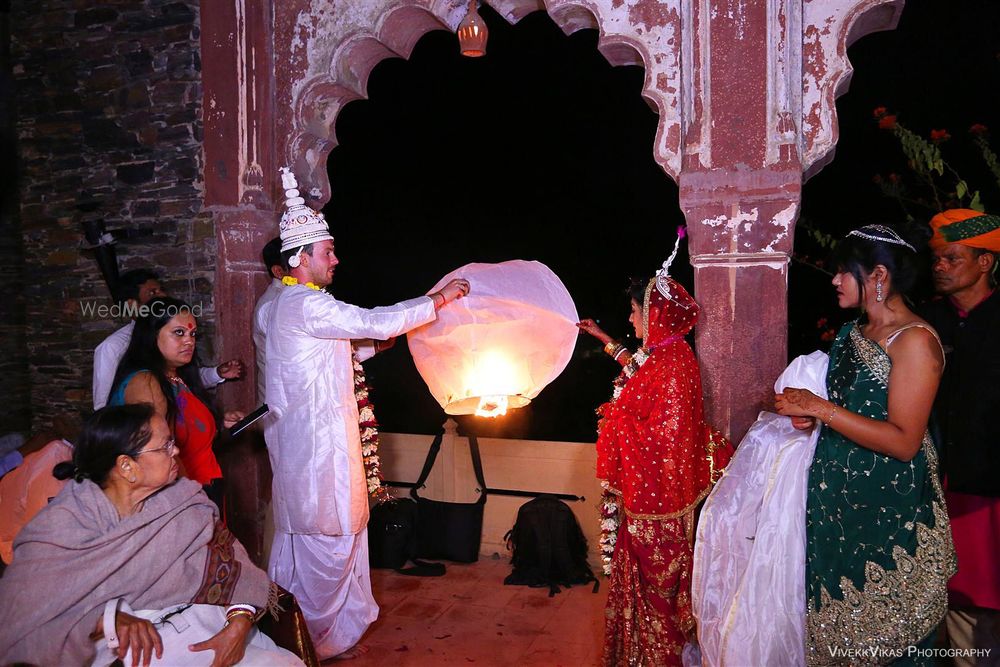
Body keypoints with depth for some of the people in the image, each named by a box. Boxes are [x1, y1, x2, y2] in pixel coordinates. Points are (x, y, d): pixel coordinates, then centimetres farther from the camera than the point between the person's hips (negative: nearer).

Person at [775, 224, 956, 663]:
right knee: (836, 617, 15)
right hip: (838, 496, 8)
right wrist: (808, 414, 3)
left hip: (889, 509, -7)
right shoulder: (853, 333, 11)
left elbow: (903, 442, -21)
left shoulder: (914, 340, -15)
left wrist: (820, 408, -20)